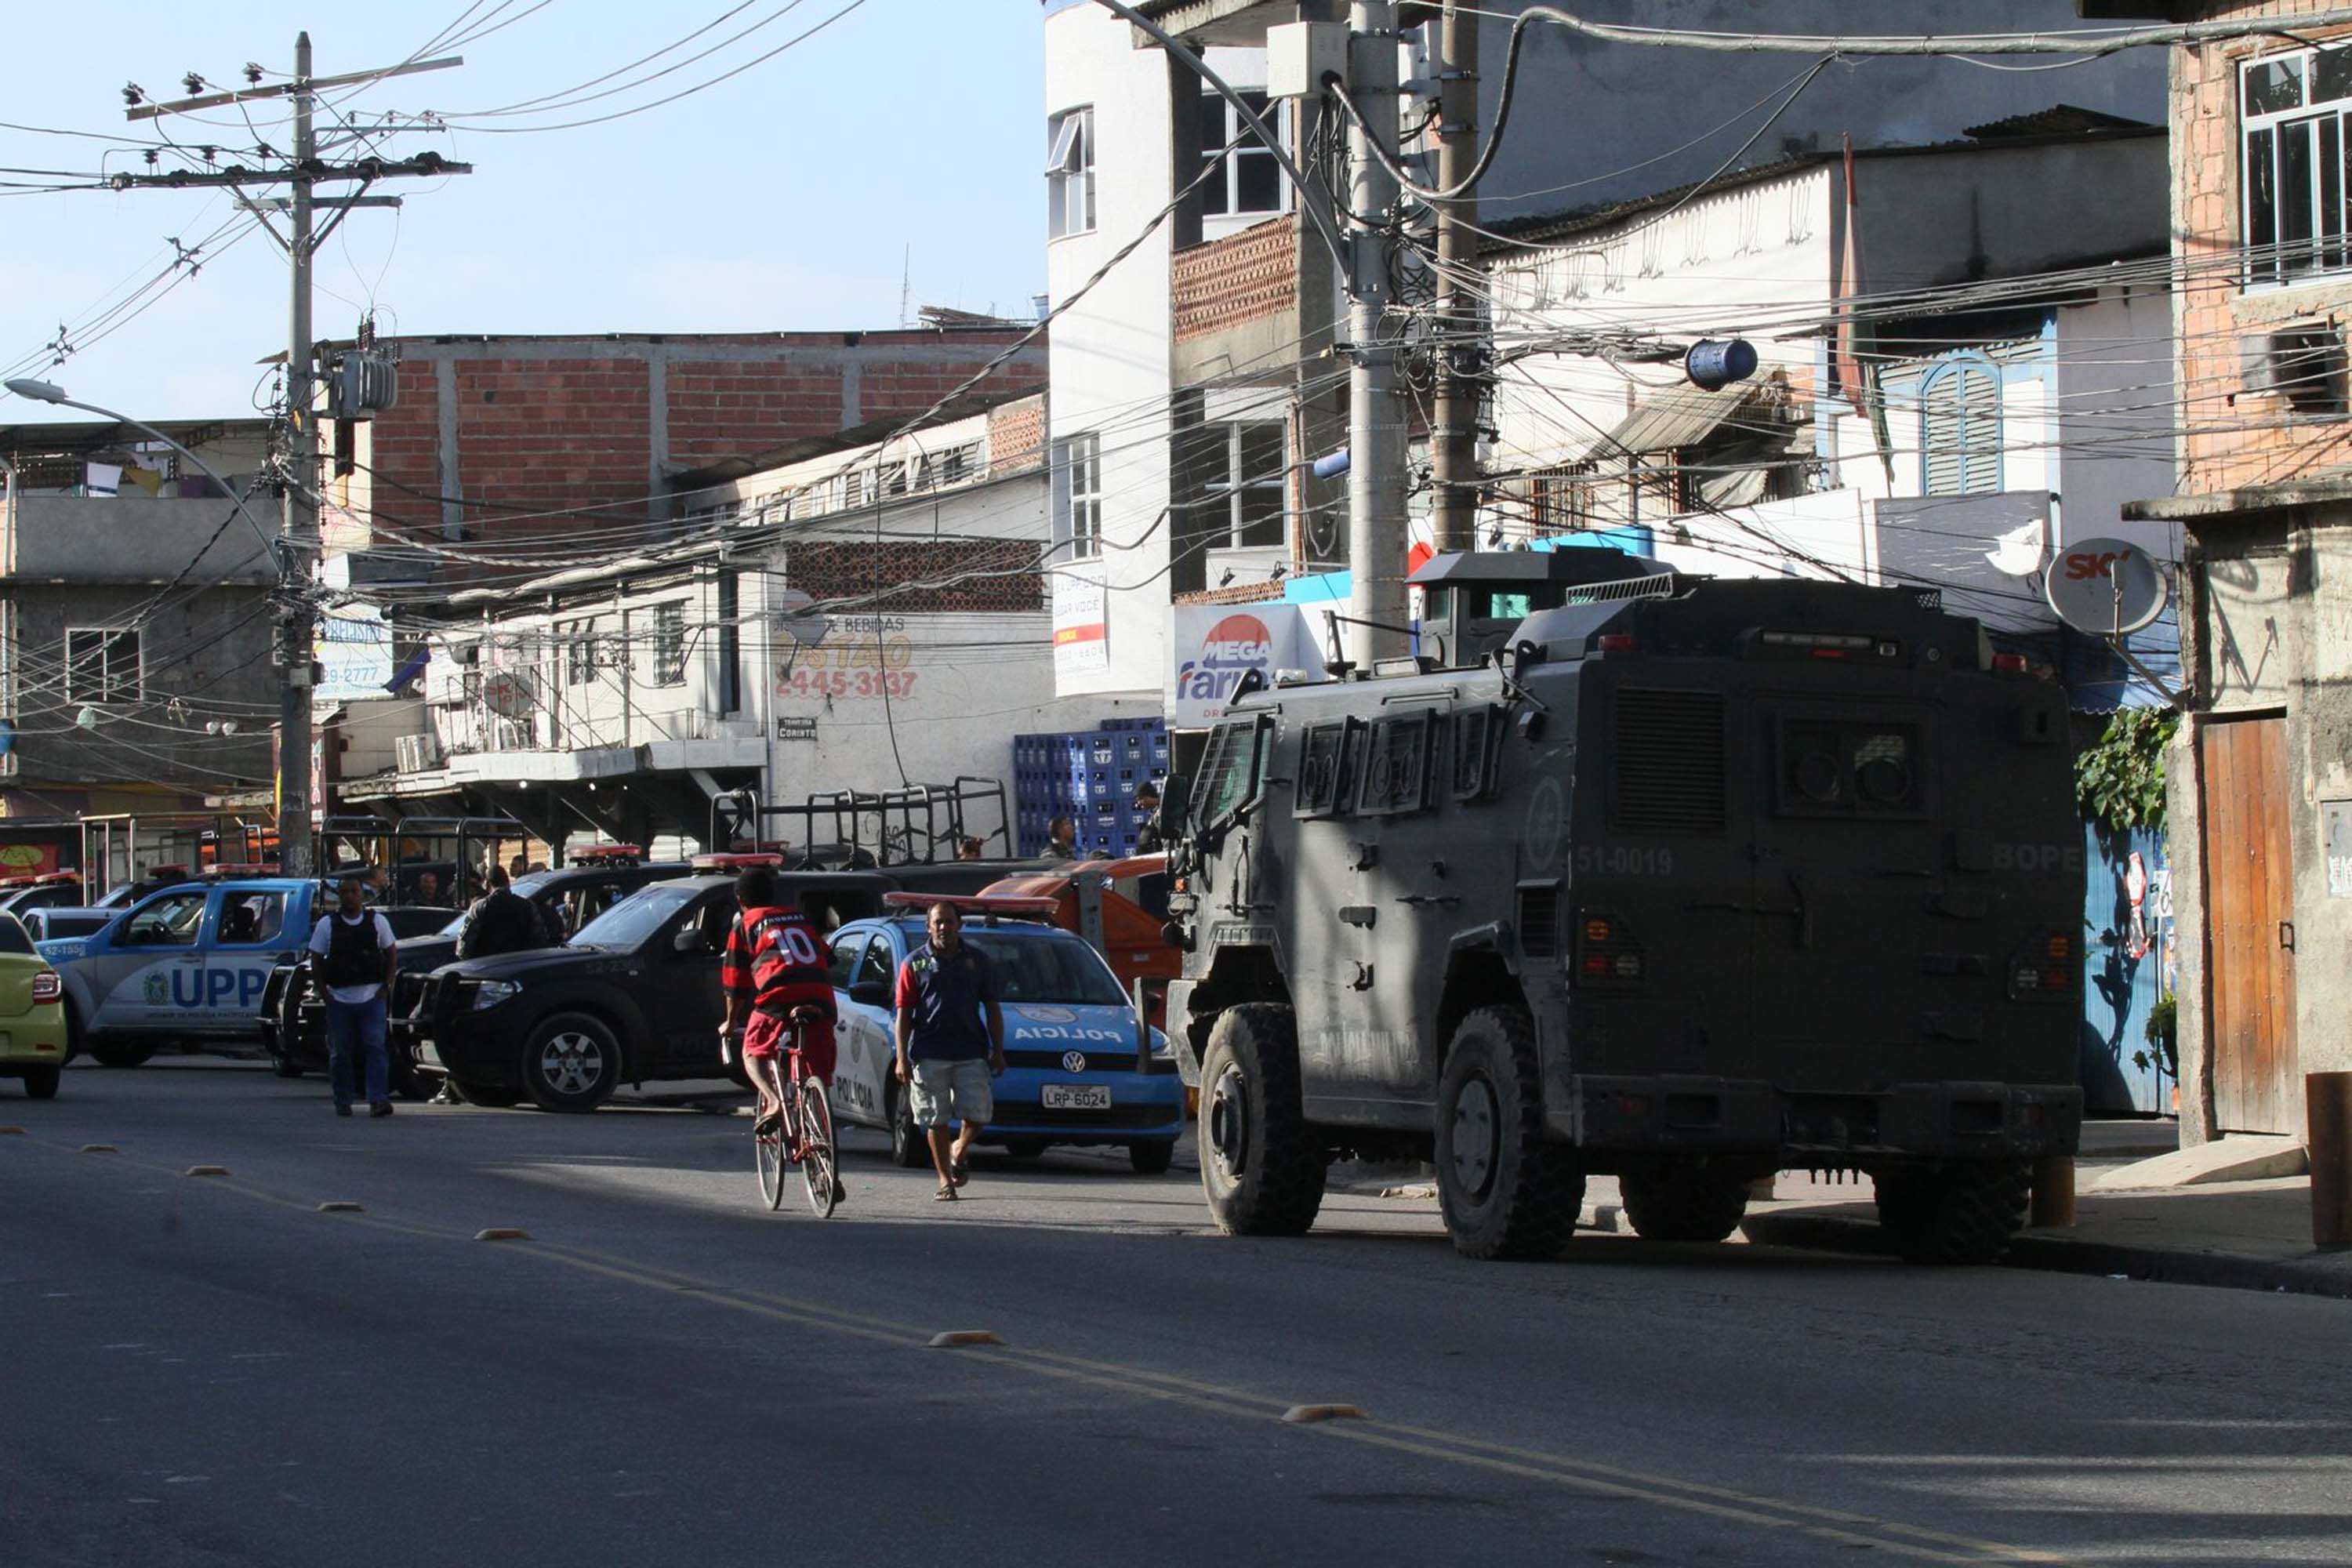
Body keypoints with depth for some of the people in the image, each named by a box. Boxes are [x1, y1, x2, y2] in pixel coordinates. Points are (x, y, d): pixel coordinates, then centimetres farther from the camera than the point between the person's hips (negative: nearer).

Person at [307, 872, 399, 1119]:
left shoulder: (377, 922, 3)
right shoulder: (327, 925, 0)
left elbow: (390, 954, 12)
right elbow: (316, 962, 4)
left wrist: (387, 986, 2)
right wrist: (325, 994, -4)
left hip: (372, 998, 0)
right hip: (340, 1000, 0)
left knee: (376, 1047, -12)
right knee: (340, 1053, 5)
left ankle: (378, 1099, -14)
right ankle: (342, 1101, 16)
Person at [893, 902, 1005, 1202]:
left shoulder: (977, 960, 10)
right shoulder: (915, 963, 5)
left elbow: (992, 1008, 12)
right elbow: (903, 1013, 3)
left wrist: (998, 1051, 5)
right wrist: (902, 1058, -4)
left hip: (971, 1052, 1)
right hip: (929, 1052, -1)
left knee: (977, 1115, -5)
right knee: (936, 1121, 1)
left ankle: (960, 1150, 26)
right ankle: (945, 1181, 10)